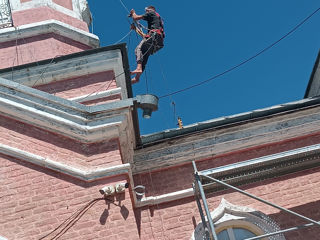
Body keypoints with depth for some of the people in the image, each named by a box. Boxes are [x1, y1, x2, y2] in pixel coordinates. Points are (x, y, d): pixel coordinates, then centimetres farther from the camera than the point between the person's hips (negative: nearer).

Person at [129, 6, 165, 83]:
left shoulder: (152, 14, 15)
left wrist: (133, 13, 31)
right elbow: (144, 36, 39)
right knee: (144, 57, 1)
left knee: (139, 49, -21)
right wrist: (136, 28, 46)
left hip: (154, 36, -9)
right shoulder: (158, 19, 40)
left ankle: (139, 68, -42)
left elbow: (136, 18, 8)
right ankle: (137, 77, -11)